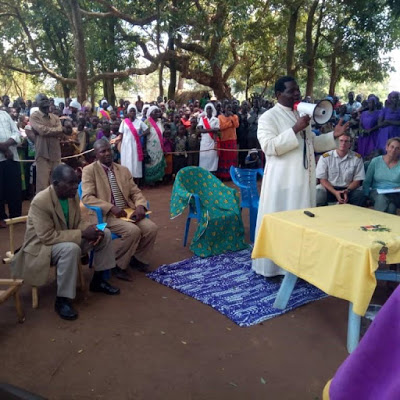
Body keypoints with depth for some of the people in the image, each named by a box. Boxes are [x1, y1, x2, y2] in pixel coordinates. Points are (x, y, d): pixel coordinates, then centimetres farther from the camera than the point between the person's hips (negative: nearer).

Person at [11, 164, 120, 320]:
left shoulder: (72, 195, -6)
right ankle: (61, 300, -24)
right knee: (71, 249, -39)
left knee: (105, 234, -1)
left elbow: (78, 222, 6)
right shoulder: (40, 202, -28)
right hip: (42, 246, -8)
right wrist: (82, 234, -31)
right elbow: (47, 237, -31)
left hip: (68, 240, 8)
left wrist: (90, 230, -17)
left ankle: (97, 280, 13)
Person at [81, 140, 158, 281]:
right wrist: (111, 208, -23)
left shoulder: (123, 170, 15)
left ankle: (137, 258, 7)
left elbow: (135, 192, 14)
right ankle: (116, 263, -7)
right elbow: (87, 197, -13)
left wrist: (140, 206, -10)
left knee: (151, 228, -17)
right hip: (105, 214, -6)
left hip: (127, 211, 6)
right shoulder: (89, 170, -2)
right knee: (133, 231, -30)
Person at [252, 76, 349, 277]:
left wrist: (333, 135, 7)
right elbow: (269, 146, -21)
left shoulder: (301, 115, 15)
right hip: (282, 180, -7)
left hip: (303, 178, 7)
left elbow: (312, 143, 22)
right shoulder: (268, 117, -8)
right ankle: (273, 266, 13)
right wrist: (295, 130, -24)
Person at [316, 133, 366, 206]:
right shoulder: (325, 157, -1)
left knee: (361, 195, -28)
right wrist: (335, 192, -18)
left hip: (348, 189, 1)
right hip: (329, 188, -1)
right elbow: (322, 179, -3)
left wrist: (347, 191, -17)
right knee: (319, 193, -32)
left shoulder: (357, 158, 3)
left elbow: (357, 180, 3)